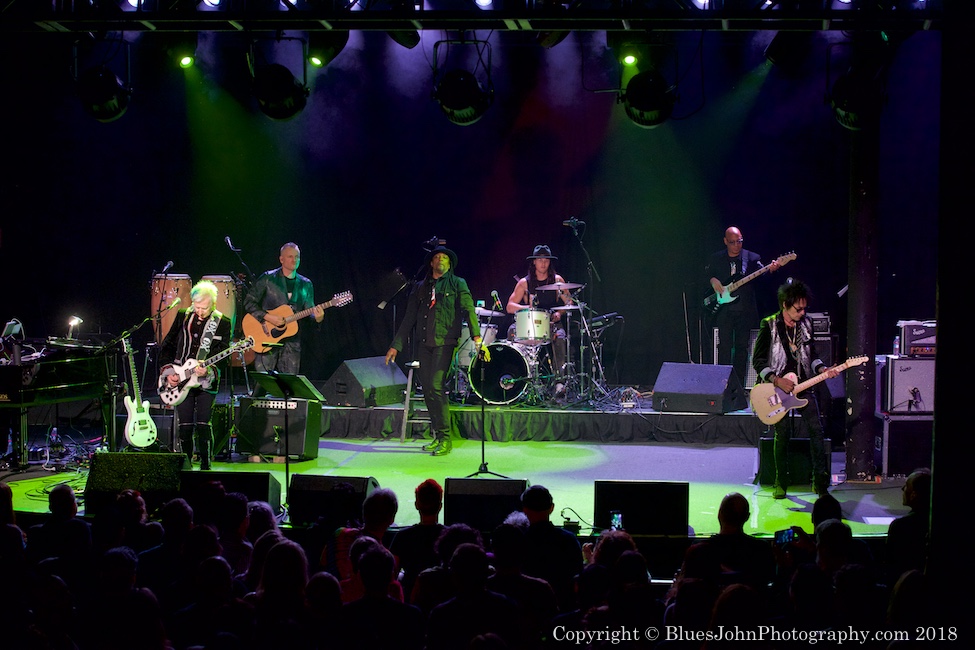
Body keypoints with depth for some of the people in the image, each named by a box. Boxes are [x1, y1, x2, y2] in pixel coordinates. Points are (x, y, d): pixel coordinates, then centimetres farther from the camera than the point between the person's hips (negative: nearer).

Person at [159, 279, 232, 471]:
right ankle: (185, 466, 12)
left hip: (206, 381, -2)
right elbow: (167, 346, 12)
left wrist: (207, 370, -24)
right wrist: (168, 372, 1)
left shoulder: (222, 323, 0)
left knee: (203, 425, -7)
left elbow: (221, 354, -7)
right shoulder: (182, 317, 8)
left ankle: (205, 466, 1)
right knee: (185, 426, 1)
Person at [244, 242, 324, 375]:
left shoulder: (306, 284, 11)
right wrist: (267, 317, -16)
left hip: (292, 341, 4)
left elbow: (309, 311, 9)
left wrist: (317, 318, -14)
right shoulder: (268, 278, -1)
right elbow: (248, 302, -2)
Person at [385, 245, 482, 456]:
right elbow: (409, 318, 20)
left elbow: (469, 310, -6)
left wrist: (477, 338, -19)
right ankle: (437, 437, 12)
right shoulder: (421, 287, 19)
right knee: (427, 389, 2)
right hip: (423, 343, 5)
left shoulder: (457, 284, 7)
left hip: (444, 342, -5)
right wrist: (396, 345, 15)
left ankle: (445, 439, -11)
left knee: (435, 387, -16)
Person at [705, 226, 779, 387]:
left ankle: (739, 384, 10)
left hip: (744, 311, 0)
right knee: (724, 347, -1)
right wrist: (713, 280, -5)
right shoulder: (716, 258, 7)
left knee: (742, 347, 3)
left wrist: (771, 270, -34)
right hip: (723, 309, 0)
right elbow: (706, 274, 18)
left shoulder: (752, 258, 2)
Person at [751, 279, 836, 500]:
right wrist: (777, 381, -17)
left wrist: (822, 369, -2)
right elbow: (758, 360, -7)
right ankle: (781, 483, 7)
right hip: (778, 387, -4)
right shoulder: (769, 326, -6)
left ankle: (820, 479, -1)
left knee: (816, 428, -8)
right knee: (783, 433, -6)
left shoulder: (805, 325, 9)